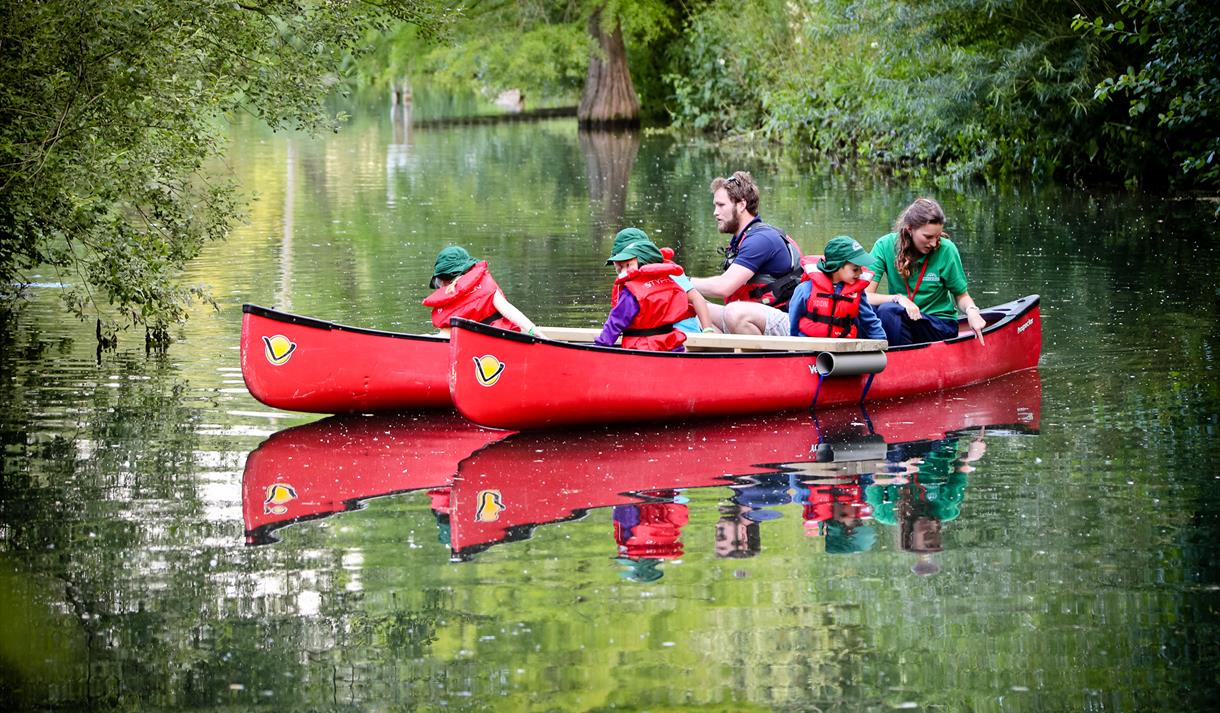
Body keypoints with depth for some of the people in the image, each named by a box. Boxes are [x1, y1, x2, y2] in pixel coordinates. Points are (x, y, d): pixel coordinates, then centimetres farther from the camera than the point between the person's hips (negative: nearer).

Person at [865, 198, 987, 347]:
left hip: (941, 326, -2)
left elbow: (961, 295, 5)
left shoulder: (946, 250, -8)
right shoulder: (885, 246, -8)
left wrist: (971, 311, -18)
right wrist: (898, 298, -30)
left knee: (888, 311, -30)